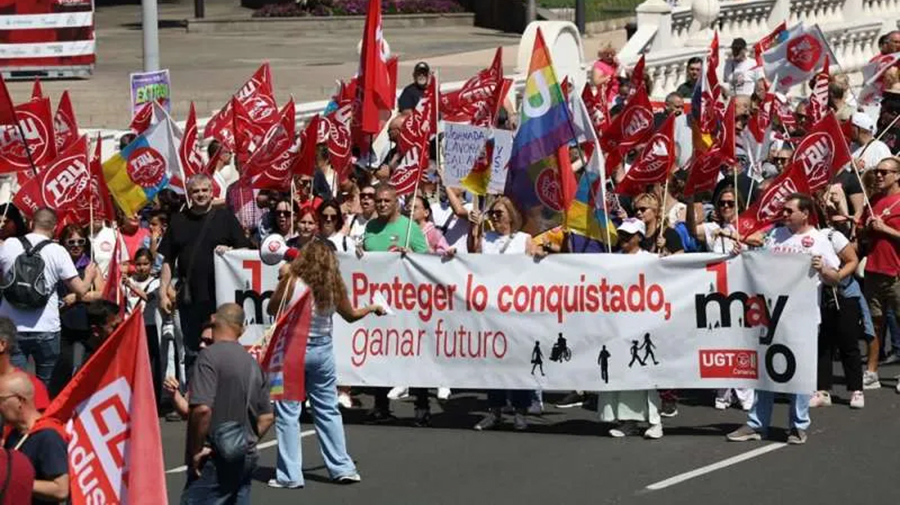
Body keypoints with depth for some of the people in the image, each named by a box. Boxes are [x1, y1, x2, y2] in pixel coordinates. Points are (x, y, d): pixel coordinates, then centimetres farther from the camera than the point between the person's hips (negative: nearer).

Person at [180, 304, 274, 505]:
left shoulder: (210, 356, -12)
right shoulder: (252, 363, 14)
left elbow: (202, 409, -22)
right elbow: (267, 418, 16)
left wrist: (196, 450, -13)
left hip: (215, 459, -8)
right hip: (245, 459, 8)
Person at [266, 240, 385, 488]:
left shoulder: (292, 282, -12)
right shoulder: (333, 286, -4)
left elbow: (272, 309, -1)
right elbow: (350, 315, 11)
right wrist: (373, 308, 29)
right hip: (322, 350, 3)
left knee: (287, 413, 2)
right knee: (329, 411, 15)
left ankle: (289, 475, 0)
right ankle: (342, 467, 20)